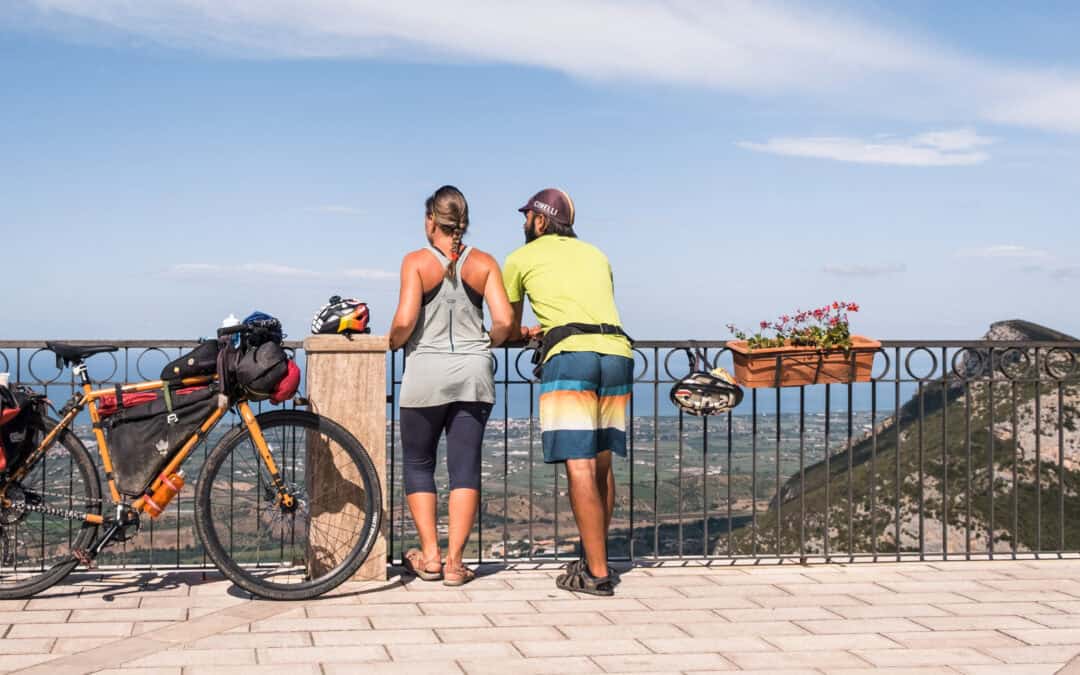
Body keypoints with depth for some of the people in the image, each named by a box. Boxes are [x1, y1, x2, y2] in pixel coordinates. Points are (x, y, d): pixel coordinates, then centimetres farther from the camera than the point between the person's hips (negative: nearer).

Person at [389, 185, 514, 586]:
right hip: (474, 373, 2)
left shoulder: (417, 261, -4)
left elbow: (404, 321, -13)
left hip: (426, 372, -2)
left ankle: (430, 556, 10)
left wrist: (392, 343, 7)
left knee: (418, 463, 13)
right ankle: (455, 562, 2)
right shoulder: (484, 263, 3)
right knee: (465, 466, 5)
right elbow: (504, 321, -6)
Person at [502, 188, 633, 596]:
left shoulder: (521, 259, 16)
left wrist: (522, 333, 53)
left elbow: (508, 328, 28)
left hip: (570, 357, -5)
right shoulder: (595, 255, 28)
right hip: (618, 352, 6)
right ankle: (595, 560, 20)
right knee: (601, 465, 13)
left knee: (579, 468, -8)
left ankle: (596, 574, -11)